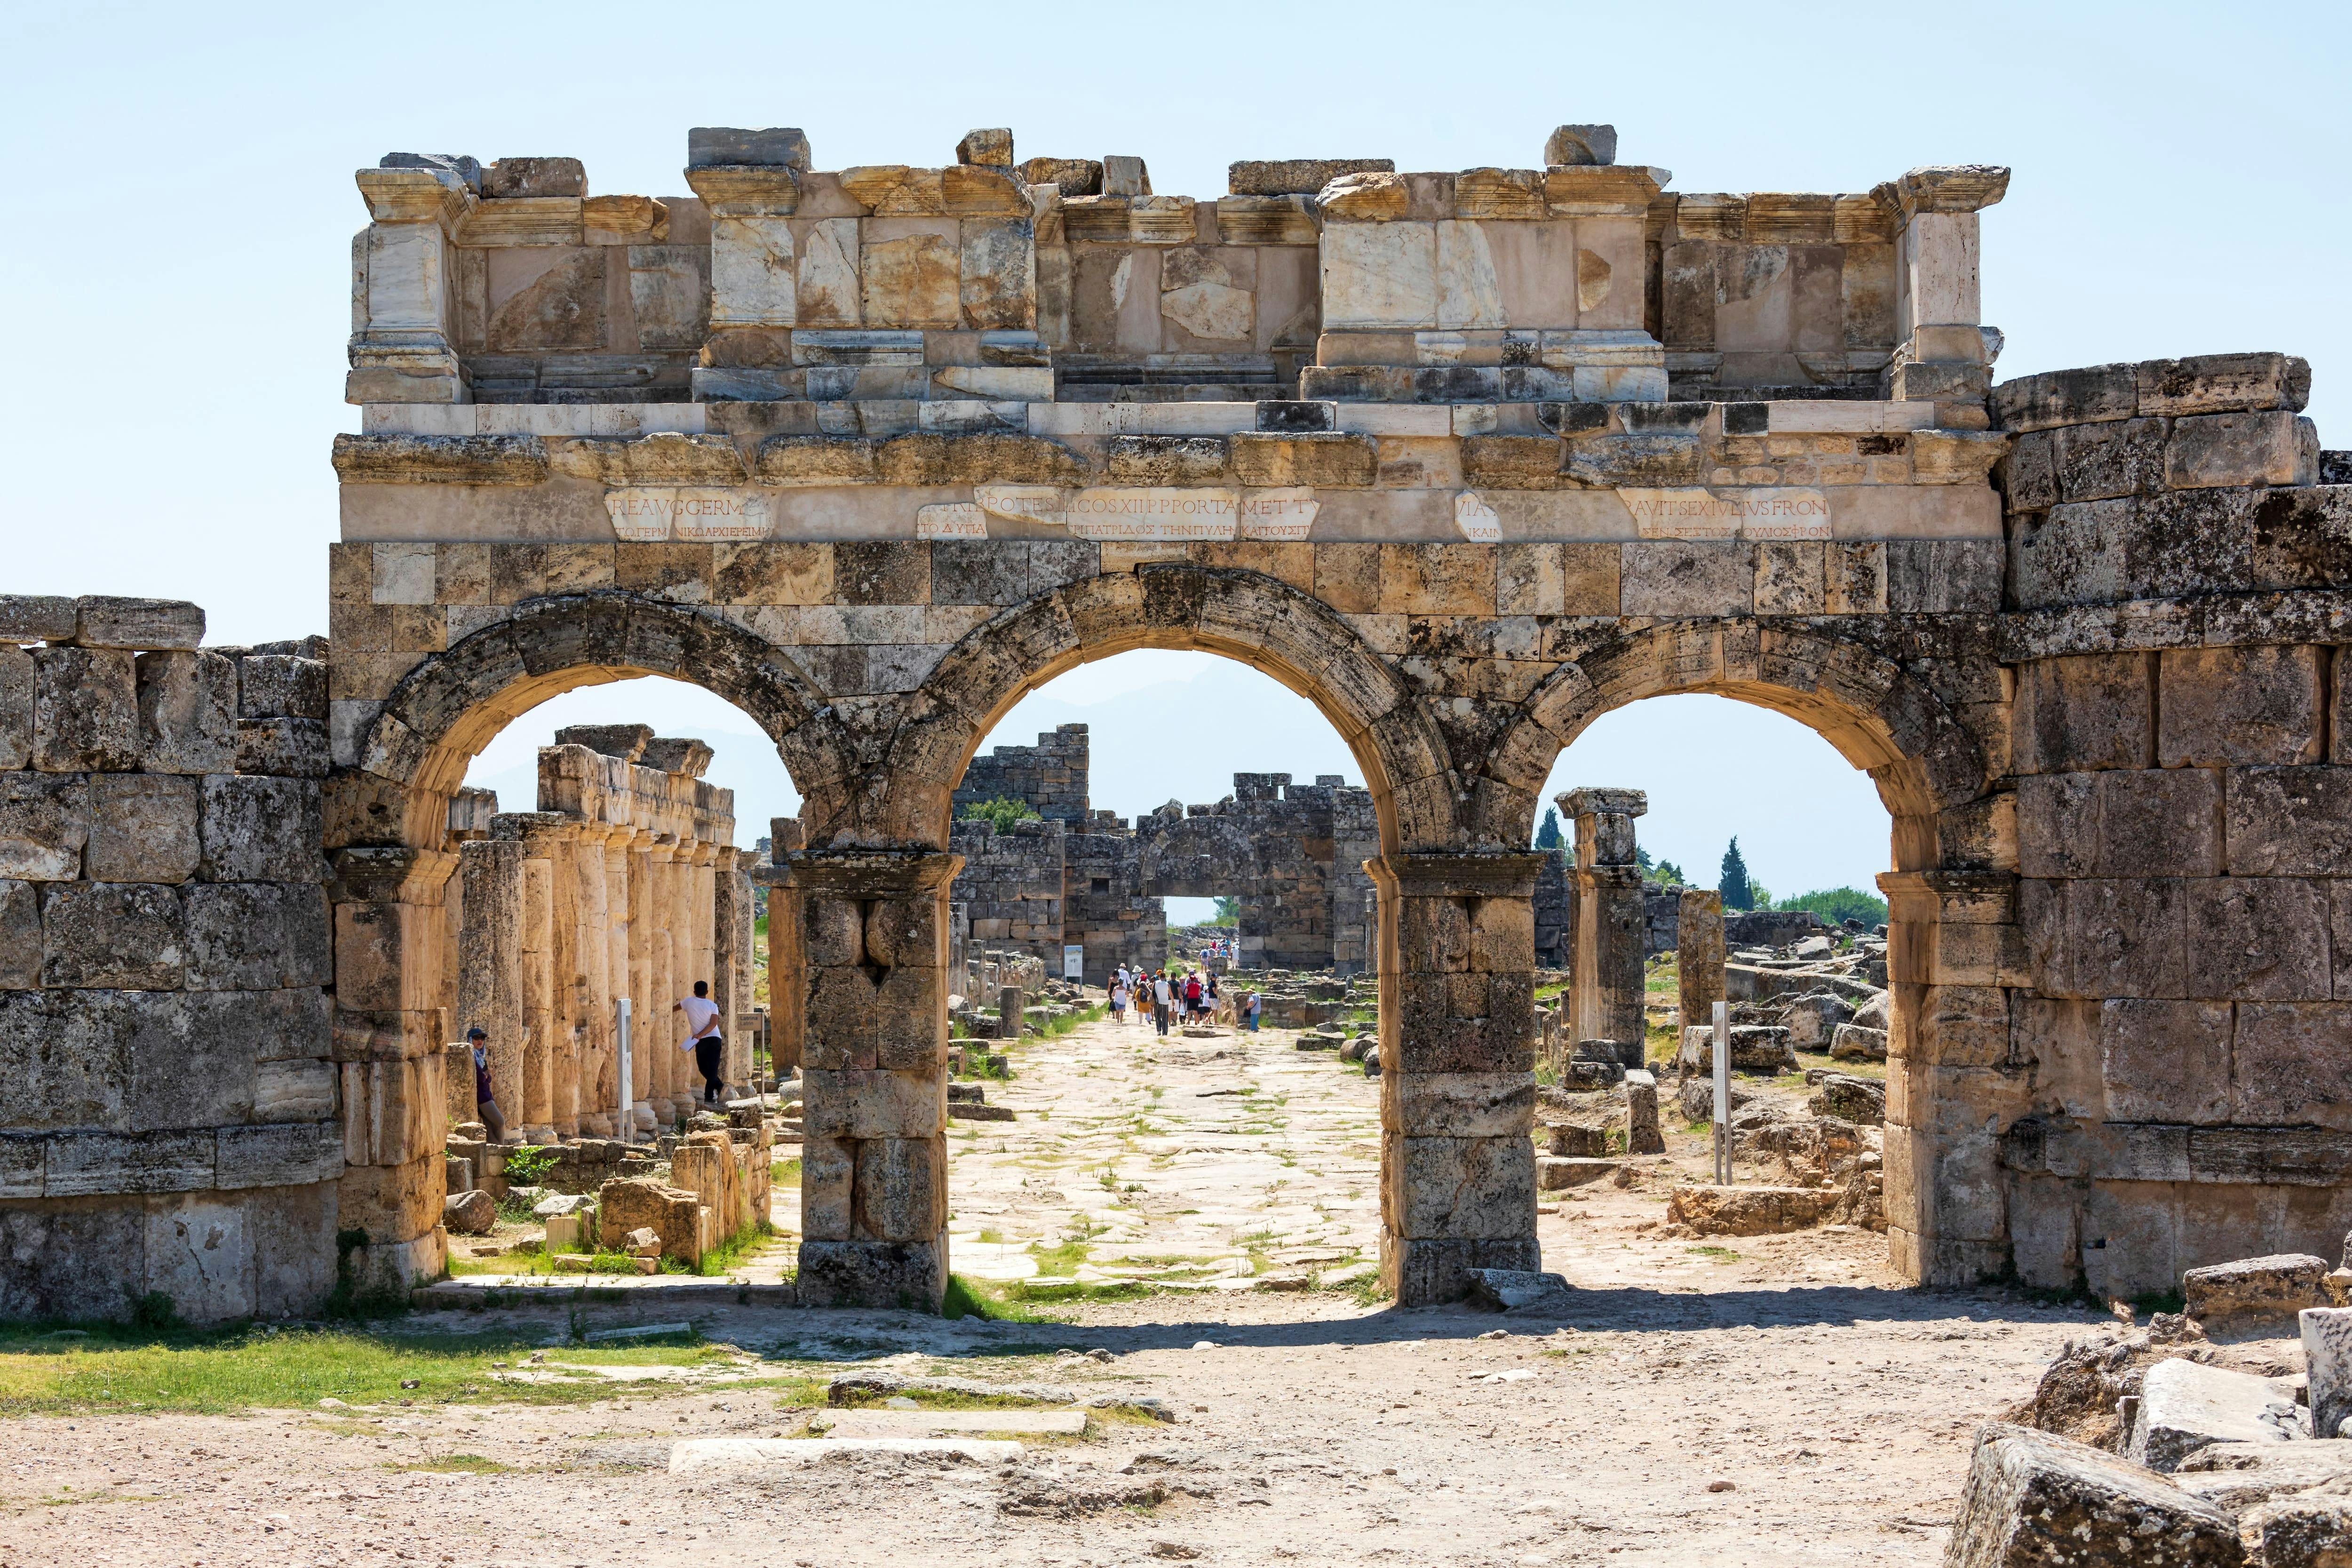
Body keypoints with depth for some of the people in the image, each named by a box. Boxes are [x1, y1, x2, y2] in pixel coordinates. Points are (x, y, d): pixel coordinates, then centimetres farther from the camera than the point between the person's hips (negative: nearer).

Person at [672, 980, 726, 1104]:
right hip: (715, 1039, 1)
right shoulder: (713, 1006, 0)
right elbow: (713, 1024, -13)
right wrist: (700, 1034, -15)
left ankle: (720, 1086, -4)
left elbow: (673, 1009, 17)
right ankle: (709, 1097, -10)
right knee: (712, 1069, 1)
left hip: (701, 1042, -1)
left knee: (703, 1068, 12)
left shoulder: (689, 1002, 2)